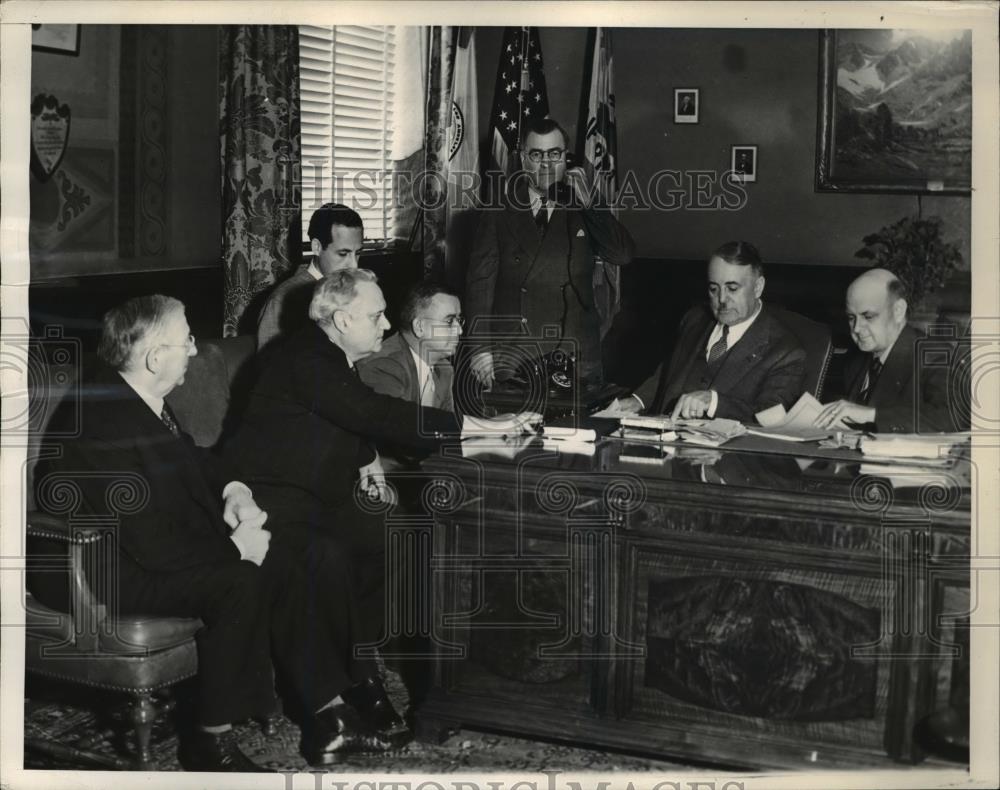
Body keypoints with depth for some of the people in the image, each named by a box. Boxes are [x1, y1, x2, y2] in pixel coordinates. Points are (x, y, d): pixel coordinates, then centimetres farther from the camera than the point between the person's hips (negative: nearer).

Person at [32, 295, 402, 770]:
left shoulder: (135, 398, 0)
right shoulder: (106, 426, -29)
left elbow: (190, 457, 17)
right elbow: (154, 546, -29)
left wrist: (234, 489, -3)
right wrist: (234, 546, -16)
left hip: (147, 547, 10)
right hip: (103, 571, -9)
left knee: (280, 567, -1)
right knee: (238, 582, -27)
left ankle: (327, 714, 2)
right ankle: (212, 741, -12)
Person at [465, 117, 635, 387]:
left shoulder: (584, 211, 7)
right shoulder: (500, 211, 5)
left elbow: (623, 255, -6)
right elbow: (480, 279, 2)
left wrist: (587, 202, -11)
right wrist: (480, 348, -5)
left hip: (574, 358, 1)